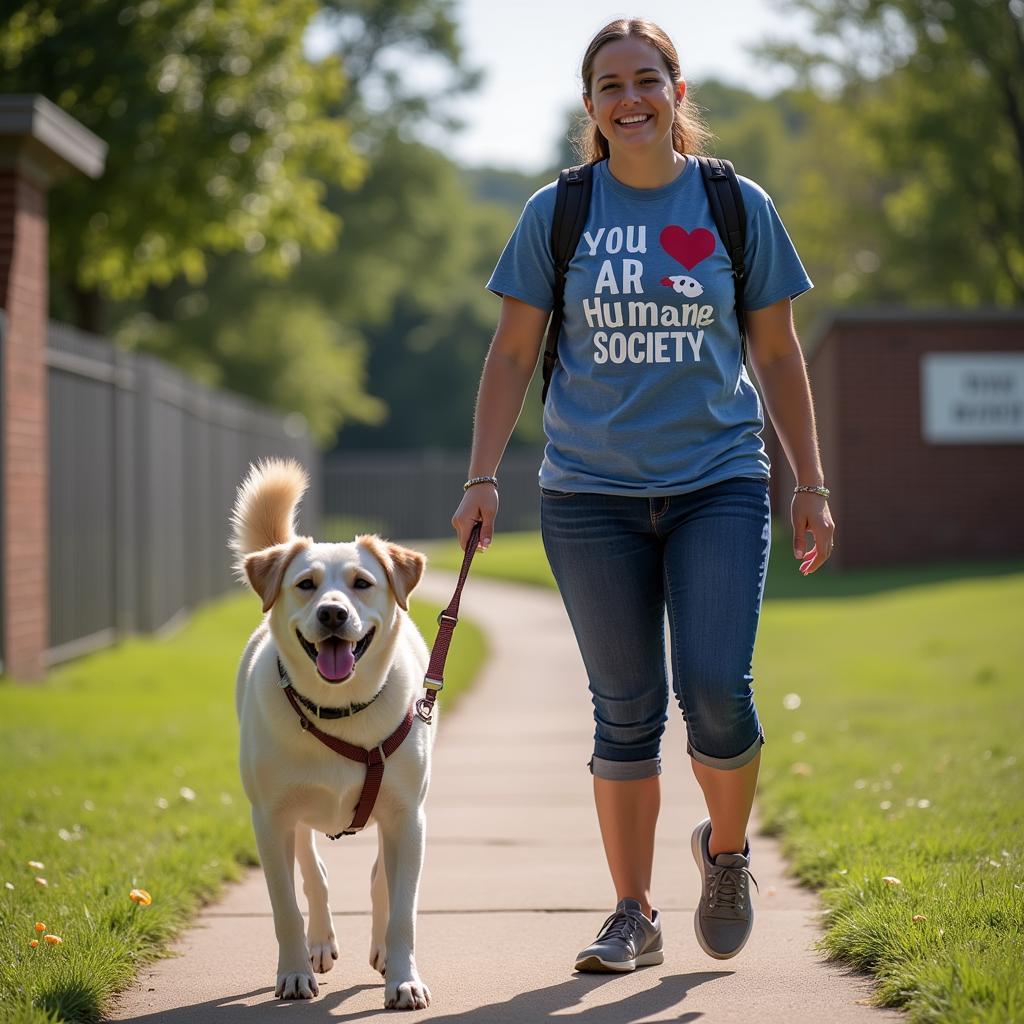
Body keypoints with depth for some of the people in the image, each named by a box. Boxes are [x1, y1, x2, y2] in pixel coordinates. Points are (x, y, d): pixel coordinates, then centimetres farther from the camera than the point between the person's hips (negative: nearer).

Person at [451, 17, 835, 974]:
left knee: (717, 693, -12)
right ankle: (632, 917, 15)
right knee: (627, 712, 3)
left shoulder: (738, 207, 5)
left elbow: (777, 355, 11)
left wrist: (812, 484, 8)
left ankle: (726, 850, 18)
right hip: (591, 494, 0)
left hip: (719, 484, 0)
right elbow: (511, 355, 7)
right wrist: (482, 477, -2)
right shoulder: (556, 213, 5)